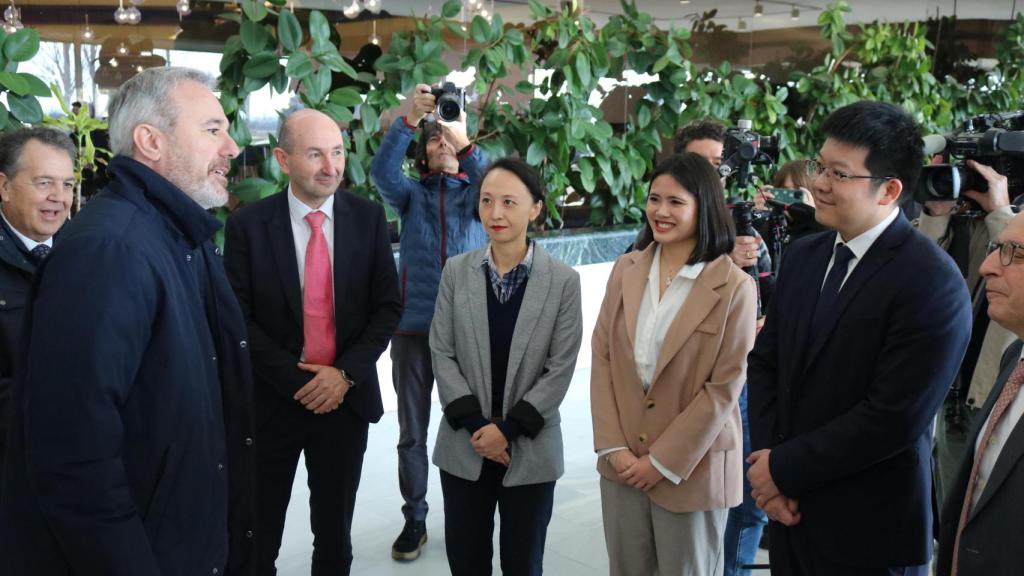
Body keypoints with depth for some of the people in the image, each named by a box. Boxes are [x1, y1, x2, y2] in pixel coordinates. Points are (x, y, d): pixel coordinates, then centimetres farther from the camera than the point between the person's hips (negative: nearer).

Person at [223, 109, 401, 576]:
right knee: (259, 535, 9)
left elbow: (388, 305, 0)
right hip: (272, 398, -2)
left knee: (335, 532, 15)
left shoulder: (368, 217, -1)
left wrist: (346, 372, -11)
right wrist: (295, 379, -15)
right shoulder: (247, 224, -7)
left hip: (347, 396, 2)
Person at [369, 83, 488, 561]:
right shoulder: (412, 193, 8)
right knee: (412, 430, 8)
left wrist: (466, 144, -33)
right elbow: (381, 171, -14)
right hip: (413, 325, 1)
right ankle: (414, 520, 20)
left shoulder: (476, 191, 7)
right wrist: (409, 120, -28)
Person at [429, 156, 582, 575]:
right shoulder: (456, 271, 0)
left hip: (531, 450, -2)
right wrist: (473, 424, -11)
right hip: (464, 445, 2)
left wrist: (509, 429, -13)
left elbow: (561, 368, -7)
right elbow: (441, 353, -1)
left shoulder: (563, 280, -6)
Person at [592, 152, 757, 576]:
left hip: (691, 469, -4)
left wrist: (663, 462, -11)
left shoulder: (734, 288, -11)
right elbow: (602, 359, 3)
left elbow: (724, 388, -12)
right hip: (623, 463, 4)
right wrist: (613, 446, -5)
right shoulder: (625, 271, 3)